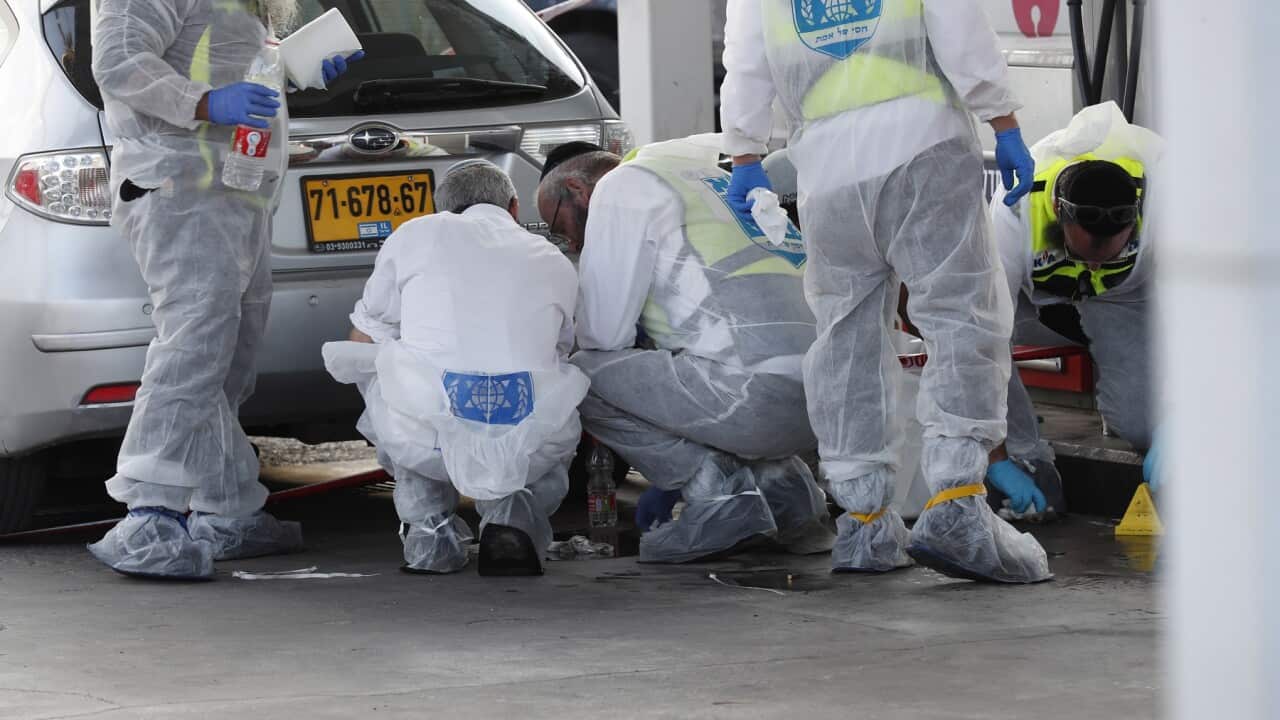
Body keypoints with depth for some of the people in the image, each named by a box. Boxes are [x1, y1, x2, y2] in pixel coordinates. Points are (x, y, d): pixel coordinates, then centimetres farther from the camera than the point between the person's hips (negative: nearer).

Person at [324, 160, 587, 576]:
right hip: (529, 448, 1)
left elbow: (362, 344, 26)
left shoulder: (416, 235, 18)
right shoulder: (555, 262, 24)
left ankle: (429, 532, 18)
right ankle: (513, 518, 6)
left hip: (424, 444, -1)